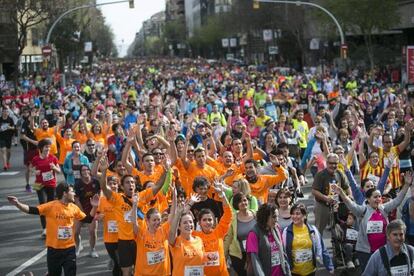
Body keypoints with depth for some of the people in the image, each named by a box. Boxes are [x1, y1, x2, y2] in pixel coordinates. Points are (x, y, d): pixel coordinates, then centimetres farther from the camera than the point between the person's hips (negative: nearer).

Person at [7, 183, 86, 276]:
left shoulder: (74, 207, 1)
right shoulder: (51, 206, -13)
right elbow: (33, 210, -21)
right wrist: (17, 204, -35)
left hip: (69, 248, 3)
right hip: (54, 249, -3)